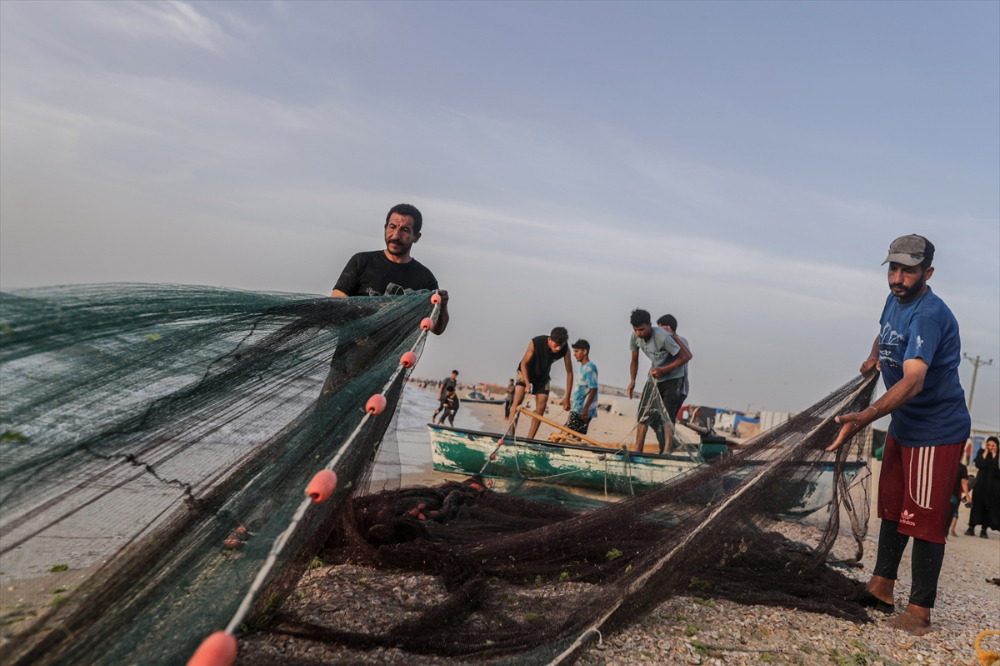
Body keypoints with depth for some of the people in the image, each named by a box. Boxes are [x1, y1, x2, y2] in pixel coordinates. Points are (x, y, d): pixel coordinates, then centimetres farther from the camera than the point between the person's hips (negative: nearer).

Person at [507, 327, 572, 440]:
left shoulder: (564, 350, -26)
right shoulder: (536, 343, -32)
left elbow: (569, 372, -18)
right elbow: (524, 363, -20)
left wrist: (567, 397, -20)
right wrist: (527, 383, -32)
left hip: (543, 377, 3)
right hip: (525, 372, -3)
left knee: (541, 407, -7)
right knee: (518, 399, -21)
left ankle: (529, 439, -2)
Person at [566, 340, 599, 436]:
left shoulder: (590, 367, -13)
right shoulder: (582, 367, 17)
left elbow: (593, 389, -19)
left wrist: (586, 408, -25)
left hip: (582, 411, -10)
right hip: (576, 410, 10)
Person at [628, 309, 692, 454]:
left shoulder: (663, 337, -29)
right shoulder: (635, 336, -10)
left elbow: (685, 357, -22)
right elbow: (634, 361, 4)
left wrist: (663, 370, -28)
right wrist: (633, 381, -9)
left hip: (672, 378, -6)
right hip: (654, 377, 6)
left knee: (667, 415, -15)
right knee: (643, 413, 1)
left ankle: (667, 450, -16)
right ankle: (637, 450, 5)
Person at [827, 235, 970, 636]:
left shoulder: (929, 315, -26)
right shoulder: (895, 299, 3)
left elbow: (913, 381, -39)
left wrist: (862, 419, -48)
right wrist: (874, 356, 6)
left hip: (937, 431, -10)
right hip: (902, 426, 10)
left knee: (924, 519, -4)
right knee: (893, 507, 17)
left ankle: (919, 611, 7)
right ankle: (881, 588, 31)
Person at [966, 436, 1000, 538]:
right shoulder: (981, 452, 1)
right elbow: (978, 465, -13)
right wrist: (986, 452, -11)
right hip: (981, 482, 1)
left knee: (989, 506, 0)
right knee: (977, 504, -1)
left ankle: (984, 530, 3)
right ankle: (972, 527, 1)